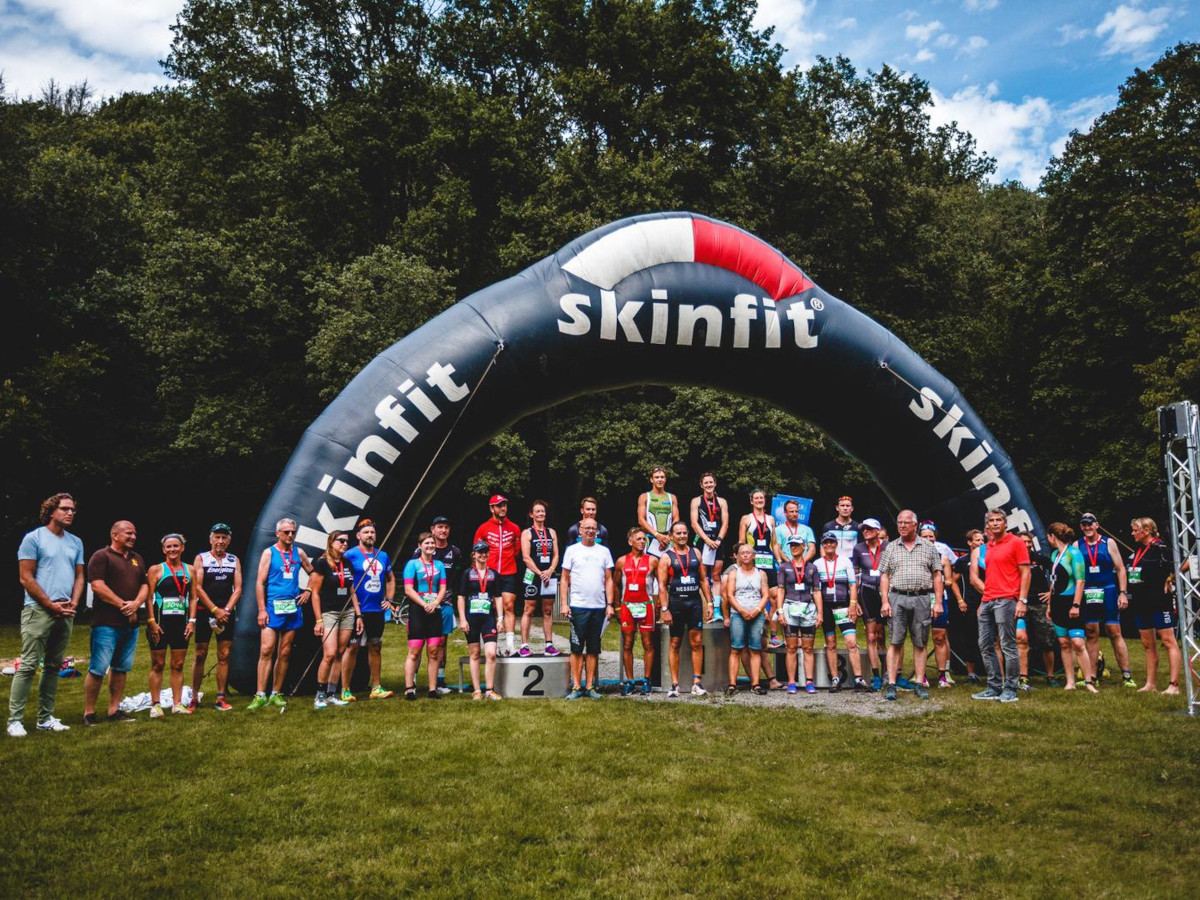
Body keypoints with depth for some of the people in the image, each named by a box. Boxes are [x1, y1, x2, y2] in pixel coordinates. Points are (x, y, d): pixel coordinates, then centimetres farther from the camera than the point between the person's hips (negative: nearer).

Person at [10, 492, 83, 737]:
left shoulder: (76, 542, 14)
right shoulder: (34, 538, -4)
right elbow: (26, 578, -7)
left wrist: (73, 603, -1)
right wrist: (51, 605, -10)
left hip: (66, 613, 6)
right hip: (38, 611, -6)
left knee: (54, 667, 10)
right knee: (28, 666, -8)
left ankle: (46, 718, 16)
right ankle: (15, 720, -3)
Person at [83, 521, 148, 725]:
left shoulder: (137, 559, 17)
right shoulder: (101, 556, -4)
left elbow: (145, 586, 15)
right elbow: (97, 586, -14)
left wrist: (136, 604, -6)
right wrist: (122, 605, -13)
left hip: (130, 623, 7)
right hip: (106, 623, -7)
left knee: (121, 668, 10)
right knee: (98, 669, -6)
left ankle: (114, 710, 16)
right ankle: (89, 713, 3)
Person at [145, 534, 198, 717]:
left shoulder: (190, 570, 9)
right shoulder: (156, 569, 0)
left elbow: (193, 597, 10)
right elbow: (149, 597, -5)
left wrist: (191, 621, 1)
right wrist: (152, 621, -13)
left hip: (181, 622, 3)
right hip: (160, 622, -3)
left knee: (178, 665, 6)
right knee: (158, 664, 2)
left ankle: (177, 703, 11)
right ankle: (155, 705, 7)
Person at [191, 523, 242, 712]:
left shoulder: (234, 561, 9)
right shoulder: (201, 558, 1)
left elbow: (238, 589, 4)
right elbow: (197, 588, -6)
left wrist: (226, 610, -10)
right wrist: (215, 610, -12)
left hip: (226, 613, 2)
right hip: (204, 612, -2)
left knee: (224, 655, 2)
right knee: (200, 655, 0)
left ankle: (221, 697, 6)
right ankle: (194, 697, 7)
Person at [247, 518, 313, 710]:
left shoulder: (298, 553, 10)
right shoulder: (269, 553, -1)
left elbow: (313, 573, 24)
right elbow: (259, 583, -5)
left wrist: (309, 591, 8)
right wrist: (262, 610, -11)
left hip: (293, 608, 4)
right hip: (273, 607, -4)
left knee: (285, 653, 7)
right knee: (266, 650, -11)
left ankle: (276, 694, 15)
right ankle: (260, 696, -8)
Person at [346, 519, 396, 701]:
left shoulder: (383, 555, 11)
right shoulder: (350, 555, -6)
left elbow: (391, 579, 21)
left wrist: (389, 599, 10)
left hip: (378, 610, 6)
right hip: (357, 610, -6)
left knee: (376, 648, 11)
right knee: (352, 647, -3)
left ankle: (376, 688, 19)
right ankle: (345, 690, 3)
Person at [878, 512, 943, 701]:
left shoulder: (928, 547, 9)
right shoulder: (890, 548, 11)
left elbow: (937, 576, 8)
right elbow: (884, 576, 8)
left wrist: (938, 602, 0)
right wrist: (884, 601, -2)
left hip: (922, 599, 0)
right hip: (897, 598, 0)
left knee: (921, 643, 4)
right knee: (895, 642, -3)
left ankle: (919, 683, 11)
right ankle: (891, 684, -3)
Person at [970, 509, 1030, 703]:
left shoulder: (1016, 542, -2)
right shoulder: (986, 547, 17)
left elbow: (1025, 573, -6)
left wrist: (1022, 600, -12)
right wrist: (986, 591, 9)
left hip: (1006, 600, -7)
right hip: (987, 601, 7)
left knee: (1008, 646, -5)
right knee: (985, 645, 8)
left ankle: (1010, 690, 2)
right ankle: (994, 688, 16)